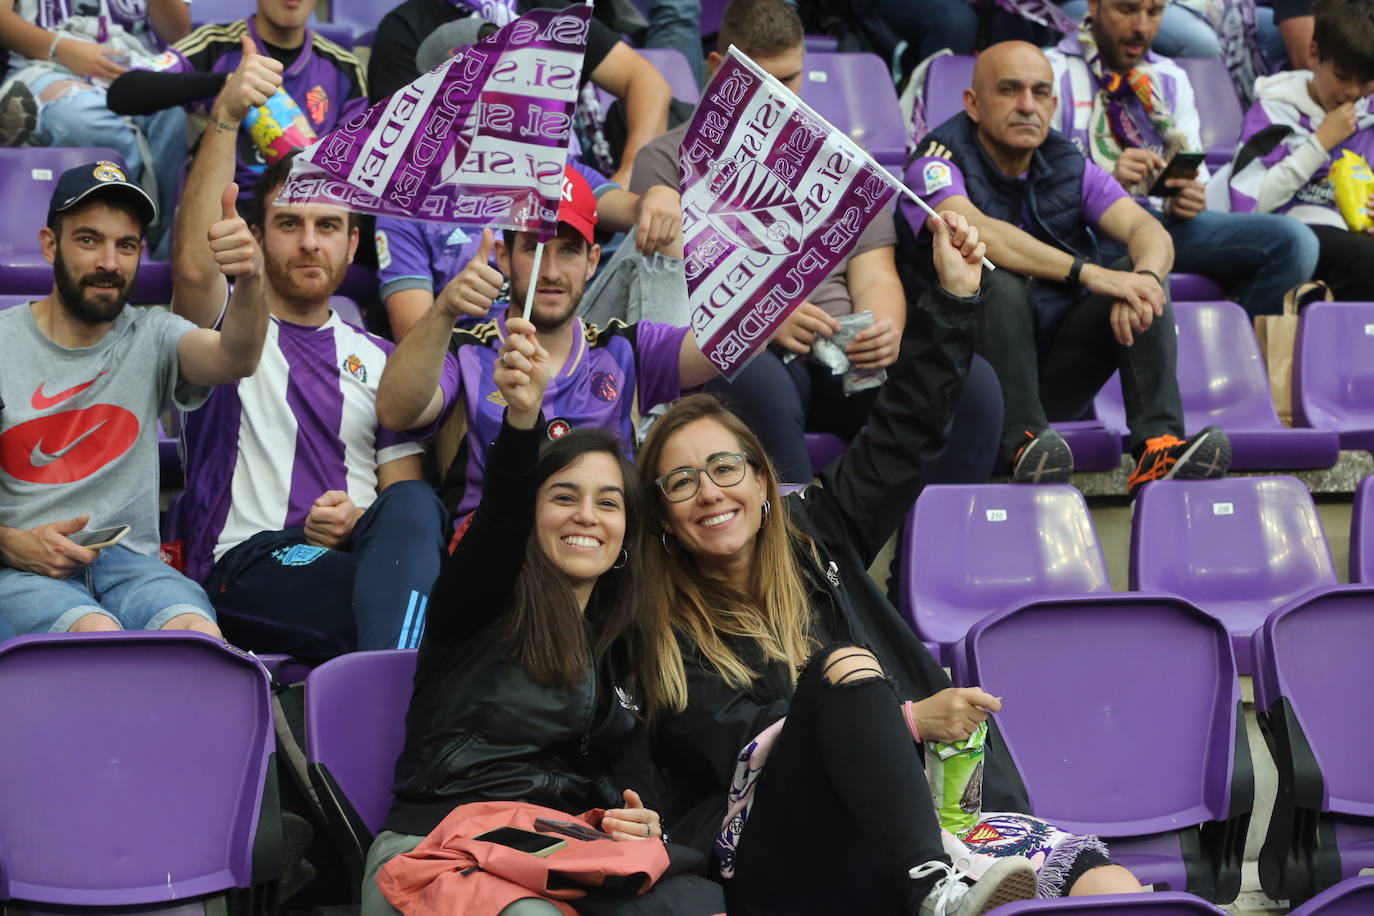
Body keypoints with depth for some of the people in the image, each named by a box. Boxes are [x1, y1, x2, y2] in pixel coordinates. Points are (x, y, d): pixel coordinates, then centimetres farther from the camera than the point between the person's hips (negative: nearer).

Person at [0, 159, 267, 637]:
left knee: (199, 633, -32)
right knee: (98, 634, -35)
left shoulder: (151, 337, 11)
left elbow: (233, 360, -12)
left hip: (128, 563, 2)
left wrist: (249, 279, -33)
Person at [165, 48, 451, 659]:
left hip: (356, 550, 4)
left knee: (412, 507, -36)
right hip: (247, 565, -3)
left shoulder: (378, 360, 25)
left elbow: (404, 489, 17)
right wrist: (225, 119, -20)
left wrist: (363, 519, -9)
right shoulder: (227, 327, 15)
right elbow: (193, 265, -10)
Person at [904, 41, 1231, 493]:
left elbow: (1150, 232, -9)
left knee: (1144, 275, -15)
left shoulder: (1071, 168, 7)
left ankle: (1158, 447, -31)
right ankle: (1025, 443, -35)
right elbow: (976, 233, -30)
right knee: (1000, 283, -30)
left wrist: (1142, 280, -34)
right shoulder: (938, 165, -8)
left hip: (1060, 375, 5)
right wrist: (1088, 273, -39)